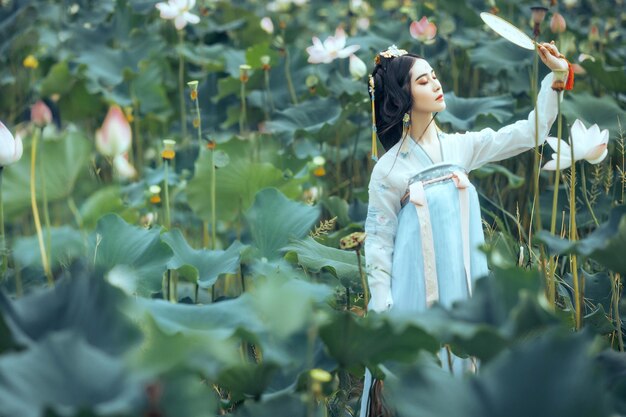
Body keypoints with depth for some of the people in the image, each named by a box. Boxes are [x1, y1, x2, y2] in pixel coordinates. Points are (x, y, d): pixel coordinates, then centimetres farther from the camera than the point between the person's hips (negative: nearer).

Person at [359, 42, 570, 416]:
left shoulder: (460, 147, 5)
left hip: (463, 289, 4)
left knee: (461, 367, 8)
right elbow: (378, 241, -4)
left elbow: (529, 134, 7)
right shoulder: (389, 168, -5)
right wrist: (383, 309, -9)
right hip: (415, 293, -4)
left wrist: (556, 77, -1)